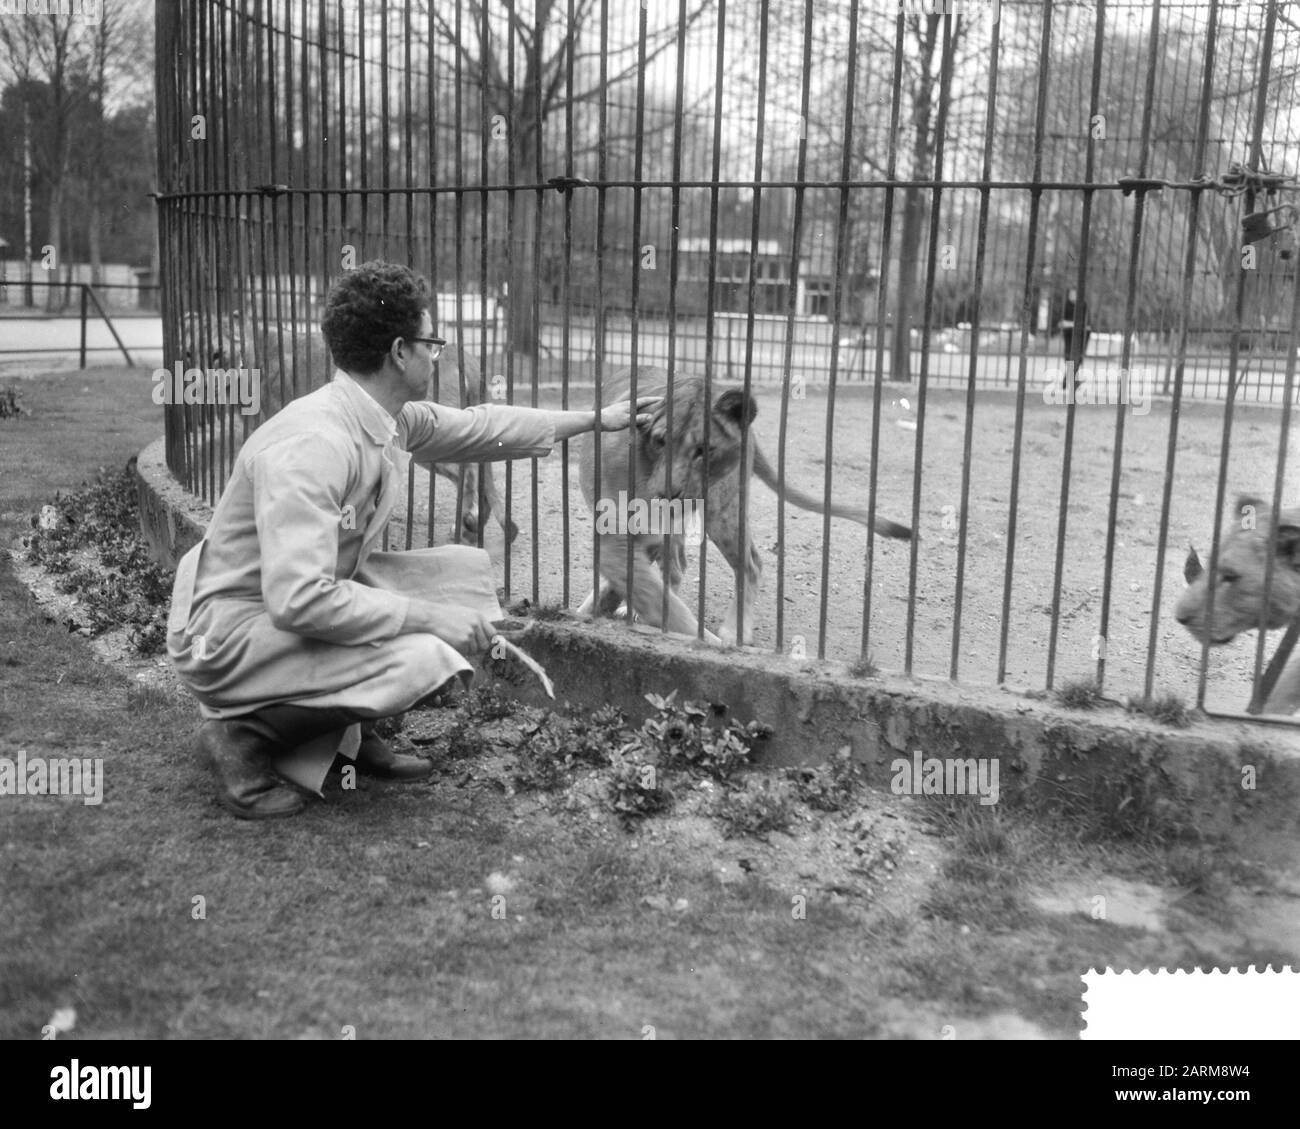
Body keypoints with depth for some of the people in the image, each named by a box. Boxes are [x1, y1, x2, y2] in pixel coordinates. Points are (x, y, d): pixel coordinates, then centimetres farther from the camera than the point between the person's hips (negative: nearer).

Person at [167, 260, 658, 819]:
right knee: (422, 661, -29)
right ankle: (243, 735, -6)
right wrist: (428, 616, -29)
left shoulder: (394, 417, -2)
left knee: (467, 569, 4)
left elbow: (479, 426, 17)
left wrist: (596, 418, 24)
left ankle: (348, 729, 10)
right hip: (230, 631, -9)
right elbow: (298, 600, -35)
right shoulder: (311, 444, -30)